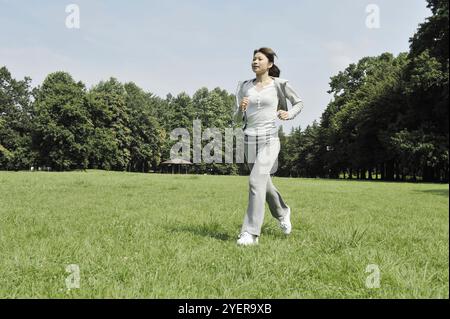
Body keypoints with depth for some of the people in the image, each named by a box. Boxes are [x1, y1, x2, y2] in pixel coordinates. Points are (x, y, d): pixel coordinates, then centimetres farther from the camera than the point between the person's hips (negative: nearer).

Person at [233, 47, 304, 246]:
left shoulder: (279, 84, 0)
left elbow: (299, 102, 16)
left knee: (256, 181, -20)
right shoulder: (244, 86, 8)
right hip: (249, 139, 4)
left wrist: (289, 114, -4)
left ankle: (250, 233, -16)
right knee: (264, 184, 16)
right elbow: (237, 119, 9)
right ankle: (282, 212, 44)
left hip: (269, 139, -4)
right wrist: (241, 109, -12)